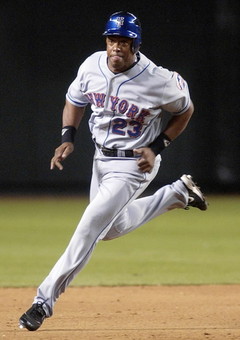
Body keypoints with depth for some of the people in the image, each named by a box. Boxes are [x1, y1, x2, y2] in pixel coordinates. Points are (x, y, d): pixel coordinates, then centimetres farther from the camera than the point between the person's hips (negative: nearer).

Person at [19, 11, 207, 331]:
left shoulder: (157, 80, -24)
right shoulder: (92, 66, -11)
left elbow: (185, 110, -5)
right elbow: (74, 100, 8)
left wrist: (157, 147, -13)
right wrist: (68, 138, -7)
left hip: (134, 164, -7)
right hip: (101, 158, 7)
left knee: (90, 227, -16)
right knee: (113, 228, 24)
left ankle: (45, 299, -12)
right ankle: (177, 193, 41)